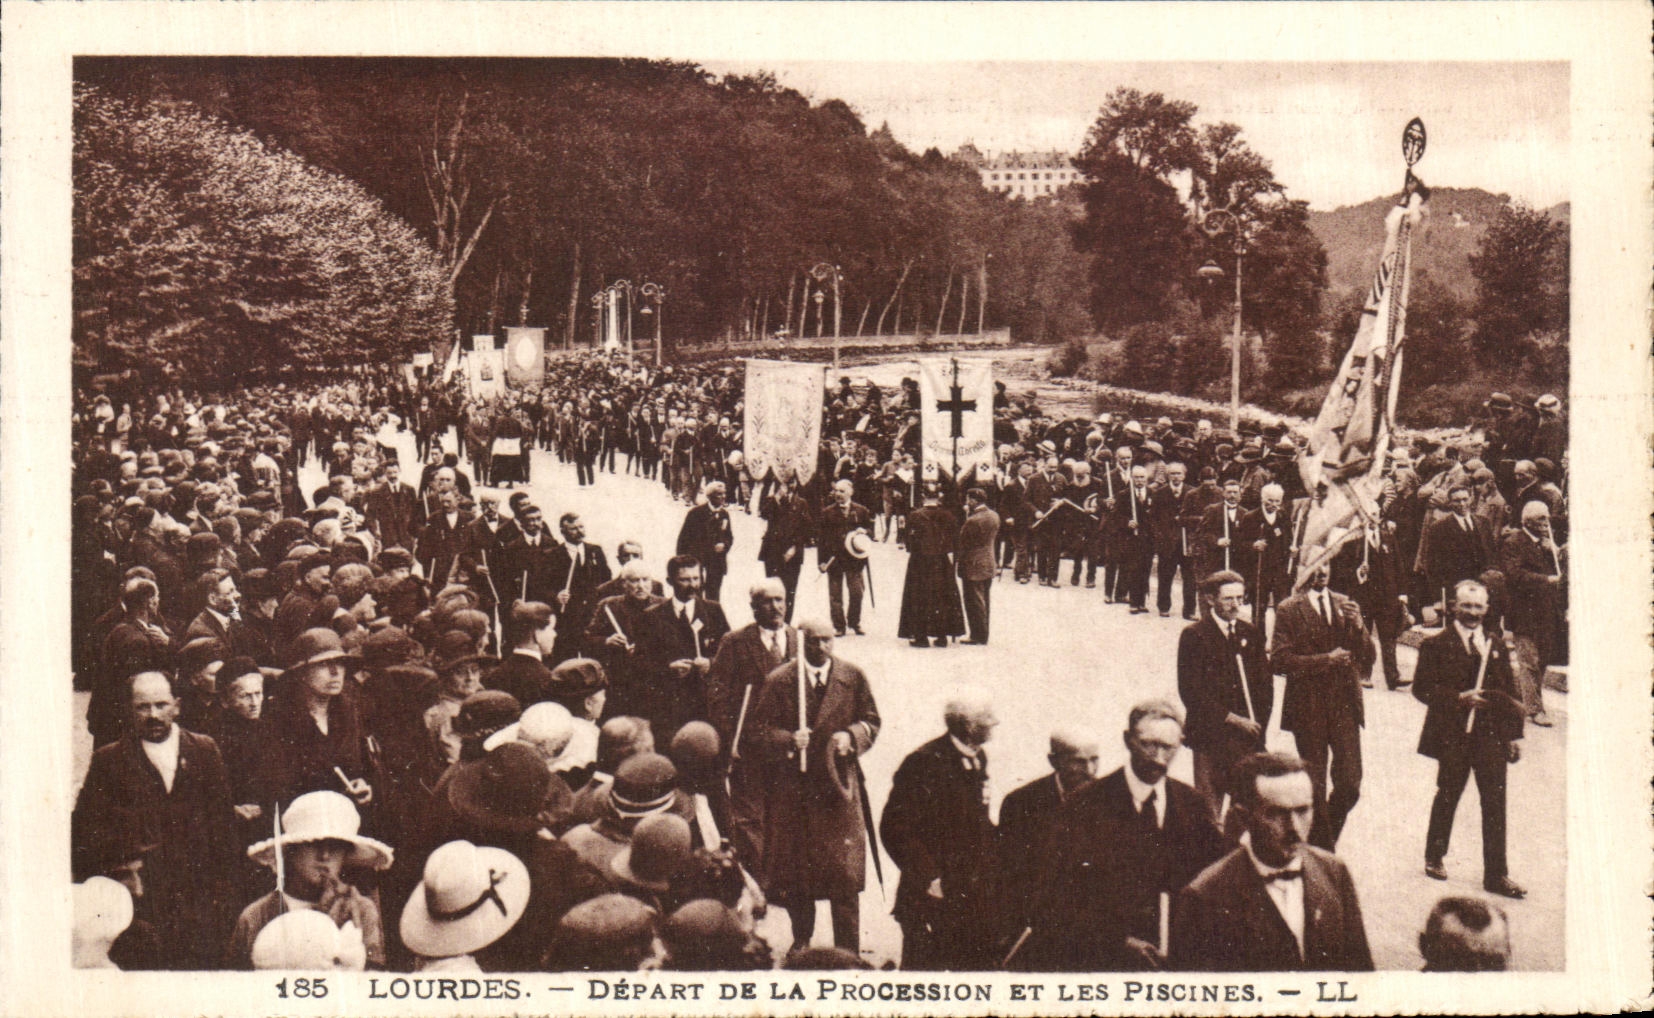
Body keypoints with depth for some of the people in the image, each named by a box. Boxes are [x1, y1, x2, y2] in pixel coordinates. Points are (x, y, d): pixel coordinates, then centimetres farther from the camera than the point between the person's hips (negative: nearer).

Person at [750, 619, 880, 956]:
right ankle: (801, 941, 26)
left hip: (839, 783, 0)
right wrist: (789, 739, -20)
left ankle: (848, 949, 4)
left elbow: (871, 721, 8)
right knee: (795, 869, 8)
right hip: (794, 786, 0)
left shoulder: (853, 678, 3)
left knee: (845, 871, -4)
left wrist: (851, 736, -12)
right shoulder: (778, 681, -1)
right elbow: (761, 726, -1)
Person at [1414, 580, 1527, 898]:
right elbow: (1422, 688, -8)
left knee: (1495, 803, -1)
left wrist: (1514, 735, 8)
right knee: (1447, 798, 10)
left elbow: (1510, 693, 13)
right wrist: (1458, 698, -19)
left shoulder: (1497, 647, 12)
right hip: (1452, 735, -3)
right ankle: (1434, 858, 29)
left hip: (1492, 736, 3)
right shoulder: (1436, 645, -1)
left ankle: (1496, 874, 3)